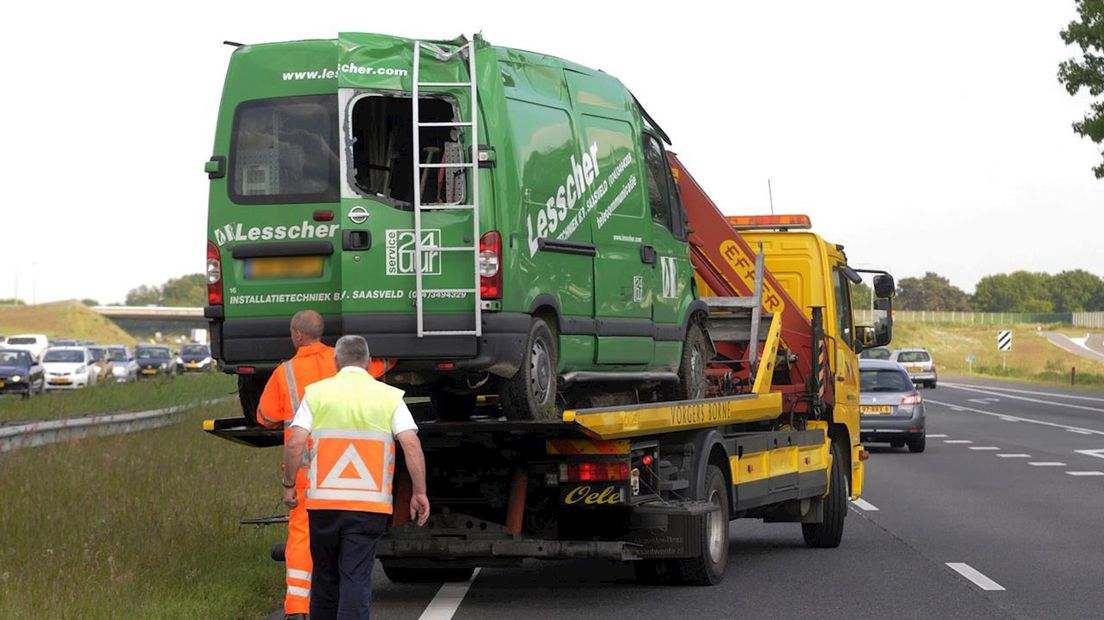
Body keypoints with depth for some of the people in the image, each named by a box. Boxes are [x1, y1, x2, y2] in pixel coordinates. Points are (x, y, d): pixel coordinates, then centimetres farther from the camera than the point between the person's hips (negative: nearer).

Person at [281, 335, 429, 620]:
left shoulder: (317, 392, 5)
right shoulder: (389, 396, 4)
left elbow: (295, 443, -4)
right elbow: (411, 445, -5)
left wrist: (289, 485, 8)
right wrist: (419, 492, 0)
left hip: (322, 499, 1)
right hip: (370, 503, -1)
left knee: (325, 575, 16)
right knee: (356, 578, -3)